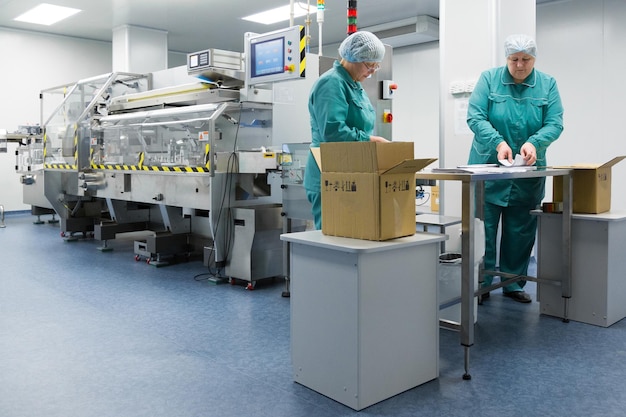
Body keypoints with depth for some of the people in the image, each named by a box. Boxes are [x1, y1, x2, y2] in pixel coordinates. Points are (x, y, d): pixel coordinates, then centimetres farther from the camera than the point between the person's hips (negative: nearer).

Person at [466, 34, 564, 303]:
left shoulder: (547, 84, 3)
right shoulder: (489, 78, -3)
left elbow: (554, 123, -5)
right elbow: (475, 117, -13)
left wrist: (534, 143, -26)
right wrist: (498, 142, -28)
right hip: (488, 169, -2)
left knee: (521, 231, 9)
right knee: (483, 228, 0)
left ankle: (514, 283, 24)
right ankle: (481, 283, 12)